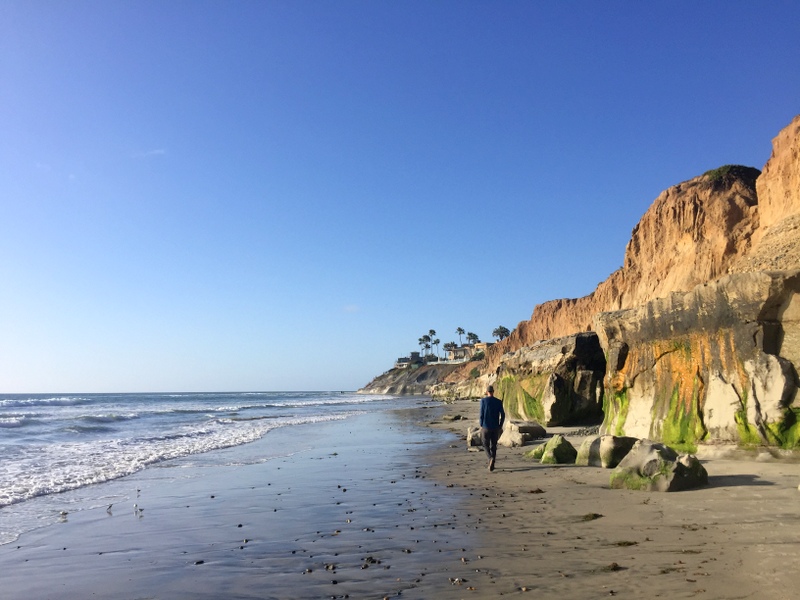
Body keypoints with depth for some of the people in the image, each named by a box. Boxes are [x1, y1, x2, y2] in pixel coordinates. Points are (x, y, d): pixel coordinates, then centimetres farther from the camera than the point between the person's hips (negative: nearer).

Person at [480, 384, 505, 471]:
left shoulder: (483, 401, -7)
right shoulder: (498, 401, 0)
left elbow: (481, 414, -8)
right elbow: (503, 415, -2)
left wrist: (481, 426, 2)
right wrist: (500, 426, 9)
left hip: (486, 427, -2)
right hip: (495, 427, 2)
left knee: (486, 444, 11)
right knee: (493, 446, 13)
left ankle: (491, 458, -16)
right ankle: (492, 465, 11)